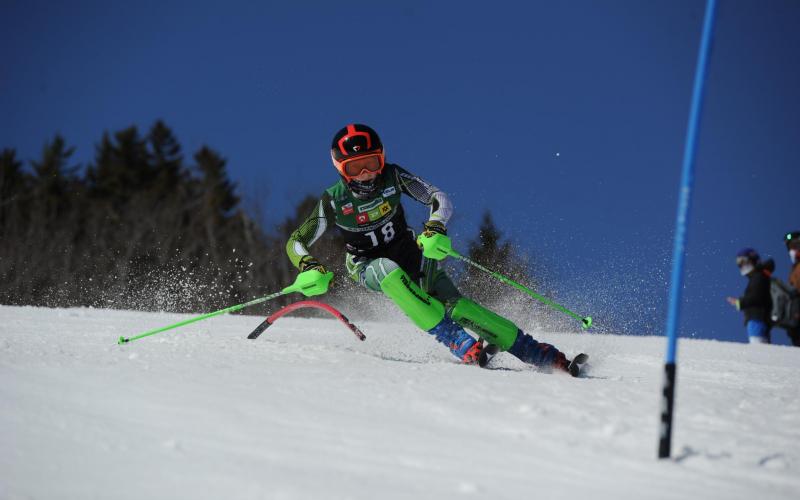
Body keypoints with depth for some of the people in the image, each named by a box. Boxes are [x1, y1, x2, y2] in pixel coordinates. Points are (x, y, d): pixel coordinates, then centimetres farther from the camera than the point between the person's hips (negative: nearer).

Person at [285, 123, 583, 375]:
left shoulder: (392, 177, -15)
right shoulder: (333, 201, -17)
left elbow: (440, 199, -14)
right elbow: (296, 243, -12)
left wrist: (435, 228, -34)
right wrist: (311, 268, -32)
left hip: (410, 255, 1)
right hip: (368, 268, -1)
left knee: (454, 305, -22)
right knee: (390, 271, -38)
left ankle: (537, 353, -21)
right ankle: (456, 340, -41)